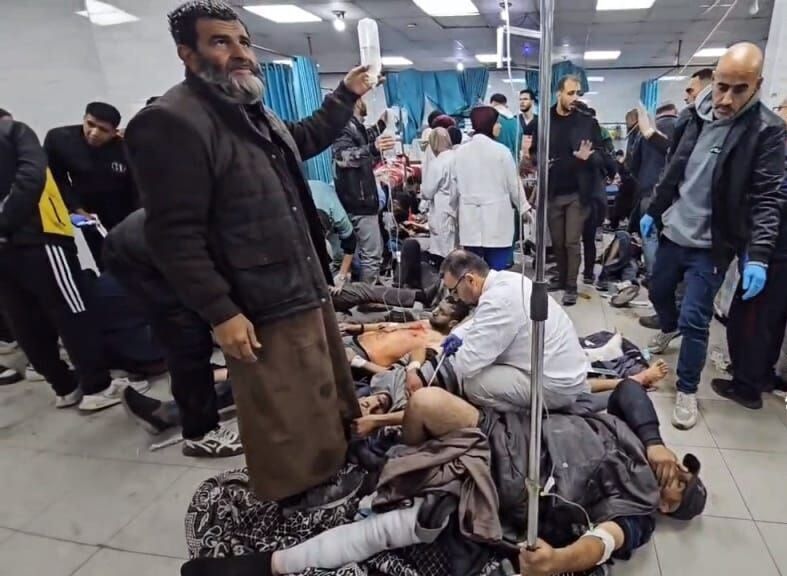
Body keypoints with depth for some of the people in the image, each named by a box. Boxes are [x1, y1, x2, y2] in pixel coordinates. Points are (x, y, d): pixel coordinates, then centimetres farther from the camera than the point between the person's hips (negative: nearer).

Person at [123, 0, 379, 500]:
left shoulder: (255, 113, 14)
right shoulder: (170, 122, -16)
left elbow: (307, 140, 33)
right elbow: (175, 235, -21)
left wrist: (347, 95, 26)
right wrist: (220, 313, -22)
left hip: (309, 290, 10)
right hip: (265, 310, -10)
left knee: (330, 404, 26)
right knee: (286, 428, 6)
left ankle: (335, 488, 49)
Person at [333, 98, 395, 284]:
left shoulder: (356, 126, 16)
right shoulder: (345, 126, -15)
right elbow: (343, 156, -37)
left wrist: (381, 124, 38)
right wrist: (373, 149, -52)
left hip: (363, 199, 11)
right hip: (358, 201, -11)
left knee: (375, 252, 19)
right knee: (372, 256, -10)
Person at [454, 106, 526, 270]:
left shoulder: (460, 152, 3)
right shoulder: (501, 151, -7)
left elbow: (456, 185, 6)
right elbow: (513, 184, 0)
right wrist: (523, 207, 15)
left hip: (470, 219, 4)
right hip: (497, 218, -3)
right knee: (498, 271, 2)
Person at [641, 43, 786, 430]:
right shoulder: (696, 116, 1)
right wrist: (653, 211, 16)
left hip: (711, 245, -5)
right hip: (672, 232, 6)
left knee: (695, 319, -4)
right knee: (658, 292, 23)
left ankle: (687, 391, 15)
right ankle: (669, 328, 56)